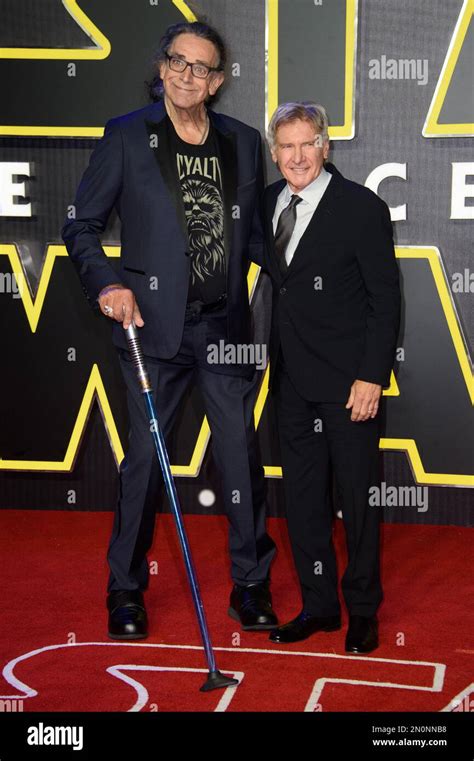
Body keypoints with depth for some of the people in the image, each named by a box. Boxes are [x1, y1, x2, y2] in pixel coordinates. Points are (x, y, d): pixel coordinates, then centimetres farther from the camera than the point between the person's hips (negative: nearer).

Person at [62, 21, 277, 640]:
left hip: (226, 326, 2)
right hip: (156, 325, -2)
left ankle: (251, 585, 21)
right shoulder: (126, 137, 1)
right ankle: (126, 590, 22)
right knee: (145, 457, 6)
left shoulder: (243, 142, 9)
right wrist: (108, 285, -14)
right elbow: (82, 228, 3)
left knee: (242, 455, 5)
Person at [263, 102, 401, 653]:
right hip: (292, 379, 6)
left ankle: (362, 611, 22)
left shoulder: (362, 208, -10)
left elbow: (385, 301, -10)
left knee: (357, 496, 5)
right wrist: (275, 360, 6)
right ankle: (318, 604, 27)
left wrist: (371, 377, -16)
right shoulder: (268, 201, 7)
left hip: (348, 379, -6)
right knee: (302, 495, 12)